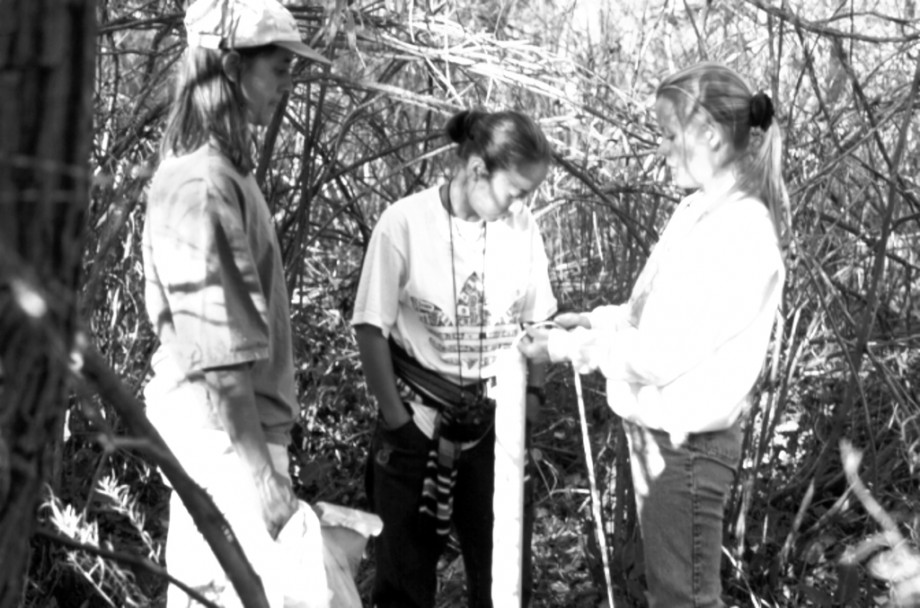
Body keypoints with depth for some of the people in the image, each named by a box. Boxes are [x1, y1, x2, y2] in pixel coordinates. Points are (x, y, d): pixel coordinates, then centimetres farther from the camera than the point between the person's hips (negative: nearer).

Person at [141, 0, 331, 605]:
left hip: (246, 417, 10)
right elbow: (214, 358, -22)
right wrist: (261, 473, -22)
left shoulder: (227, 169, 12)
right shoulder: (200, 184, -18)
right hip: (224, 429, -10)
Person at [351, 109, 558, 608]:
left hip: (496, 417, 3)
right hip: (420, 417, -3)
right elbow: (371, 328, -8)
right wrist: (396, 420, -9)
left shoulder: (522, 227, -2)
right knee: (406, 567, 5)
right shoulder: (405, 223, -13)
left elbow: (537, 319, 10)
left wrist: (533, 392, 2)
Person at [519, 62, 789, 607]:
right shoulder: (701, 214, 6)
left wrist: (570, 347, -12)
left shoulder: (738, 232, -22)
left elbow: (663, 355, -22)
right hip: (664, 433, 9)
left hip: (687, 443, -9)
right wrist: (599, 320, 3)